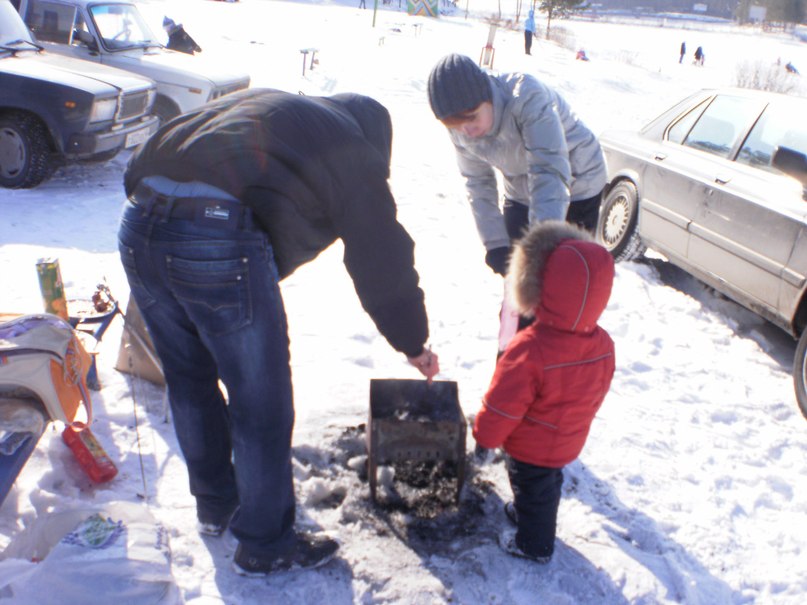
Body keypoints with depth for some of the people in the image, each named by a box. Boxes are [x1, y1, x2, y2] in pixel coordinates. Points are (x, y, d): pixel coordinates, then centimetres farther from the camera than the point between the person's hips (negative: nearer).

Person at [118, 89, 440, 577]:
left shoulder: (261, 106, 31)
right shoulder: (353, 147, 11)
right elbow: (383, 260, 12)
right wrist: (415, 344, 24)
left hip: (137, 226, 8)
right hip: (219, 242, -8)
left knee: (191, 384, 25)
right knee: (262, 408, 9)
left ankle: (215, 505, 46)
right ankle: (266, 546, 27)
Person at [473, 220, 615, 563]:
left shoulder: (529, 350, -38)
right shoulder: (602, 344, -18)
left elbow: (502, 406, -27)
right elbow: (597, 394, 0)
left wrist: (485, 436, -8)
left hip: (530, 449, -6)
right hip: (569, 442, 6)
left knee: (533, 492, 19)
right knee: (550, 483, 31)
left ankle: (534, 545, 41)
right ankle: (527, 513, 57)